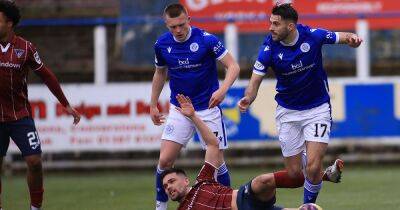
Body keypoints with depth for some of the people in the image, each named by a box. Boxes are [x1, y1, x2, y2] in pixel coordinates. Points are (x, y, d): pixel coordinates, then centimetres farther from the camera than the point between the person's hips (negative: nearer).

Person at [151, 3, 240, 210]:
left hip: (208, 109, -3)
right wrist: (153, 105, 17)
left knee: (217, 161, -2)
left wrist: (222, 89, -32)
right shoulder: (162, 45, -3)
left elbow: (233, 66, -14)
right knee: (165, 160, -7)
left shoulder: (206, 39, -15)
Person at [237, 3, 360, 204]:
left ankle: (309, 204, 12)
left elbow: (341, 37, 0)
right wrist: (248, 98, -35)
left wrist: (352, 39, -24)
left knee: (313, 167, -14)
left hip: (317, 108, -1)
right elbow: (255, 81, -14)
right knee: (293, 173, 3)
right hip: (288, 112, 1)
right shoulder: (269, 48, -16)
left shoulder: (313, 36, -17)